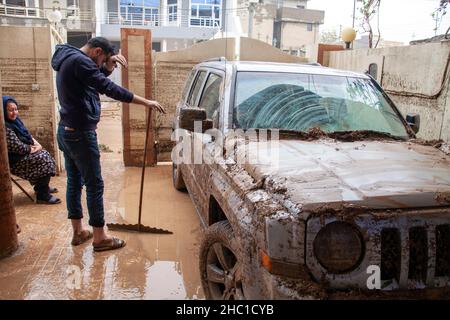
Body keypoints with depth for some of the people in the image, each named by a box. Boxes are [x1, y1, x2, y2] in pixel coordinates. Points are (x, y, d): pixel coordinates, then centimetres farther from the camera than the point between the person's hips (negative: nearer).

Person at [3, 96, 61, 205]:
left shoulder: (15, 120, 6)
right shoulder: (5, 127, -26)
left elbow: (28, 135, 16)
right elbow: (18, 147, -26)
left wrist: (36, 143, -1)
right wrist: (32, 148, -10)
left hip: (23, 154, 10)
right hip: (15, 160, -10)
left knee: (46, 155, 10)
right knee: (45, 160, -15)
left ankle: (41, 186, 25)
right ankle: (42, 195, -9)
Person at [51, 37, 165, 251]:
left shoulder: (69, 59, 16)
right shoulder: (79, 61, -16)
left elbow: (99, 78, 25)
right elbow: (109, 88, -24)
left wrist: (110, 63, 5)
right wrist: (146, 102, -22)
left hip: (66, 131, 10)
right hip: (80, 133, -10)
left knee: (74, 181, 15)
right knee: (94, 184, -2)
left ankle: (78, 231, 26)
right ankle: (100, 238, 8)